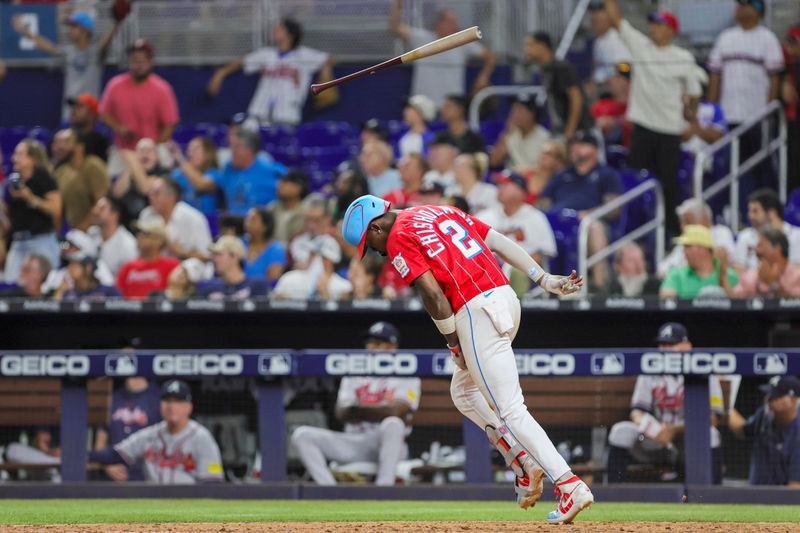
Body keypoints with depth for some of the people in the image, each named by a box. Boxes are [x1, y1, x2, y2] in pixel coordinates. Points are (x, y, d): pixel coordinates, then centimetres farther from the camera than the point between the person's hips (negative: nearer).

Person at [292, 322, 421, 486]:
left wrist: (357, 411, -11)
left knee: (392, 424, -39)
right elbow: (341, 413, 0)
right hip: (353, 445, 4)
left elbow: (396, 411, -16)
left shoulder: (407, 378, 3)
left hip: (389, 445, -4)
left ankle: (384, 488, -41)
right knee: (302, 434, -15)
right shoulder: (353, 375, 16)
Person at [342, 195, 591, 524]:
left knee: (510, 410, -9)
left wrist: (453, 343, -1)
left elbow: (433, 294, -12)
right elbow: (500, 242, 17)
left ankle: (570, 486, -17)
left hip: (477, 312, -9)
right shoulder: (441, 211, 22)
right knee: (464, 391, 25)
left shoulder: (399, 238, -3)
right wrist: (545, 280, 12)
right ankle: (524, 464, 14)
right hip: (507, 298, 9)